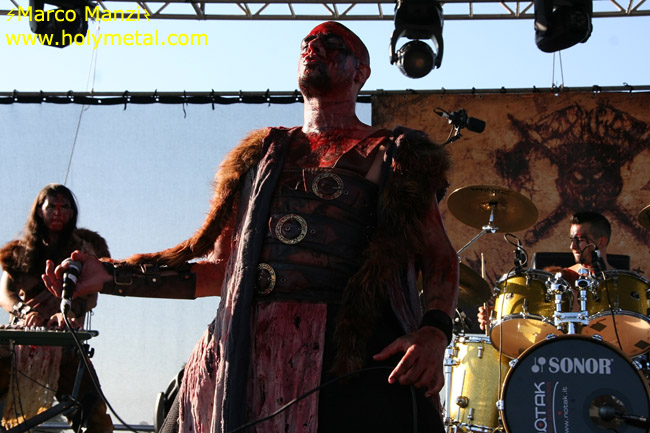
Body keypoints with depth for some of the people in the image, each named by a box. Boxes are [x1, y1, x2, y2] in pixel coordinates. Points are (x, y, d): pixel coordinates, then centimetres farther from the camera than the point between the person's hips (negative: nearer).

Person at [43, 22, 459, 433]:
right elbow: (221, 271, 22)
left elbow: (440, 259, 4)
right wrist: (110, 276, 15)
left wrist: (434, 332, -17)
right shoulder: (260, 155, 22)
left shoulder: (395, 156, 11)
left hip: (351, 356, -3)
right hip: (244, 351, 4)